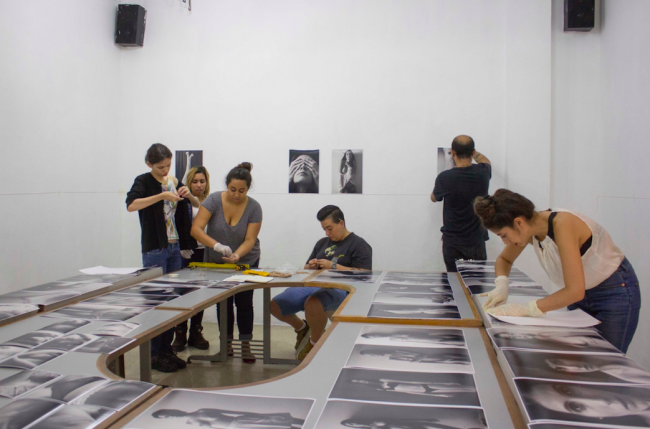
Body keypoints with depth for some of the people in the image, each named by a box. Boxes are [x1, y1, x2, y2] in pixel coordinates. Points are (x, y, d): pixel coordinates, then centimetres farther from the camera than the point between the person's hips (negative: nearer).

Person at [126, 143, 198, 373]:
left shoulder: (175, 181, 10)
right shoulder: (143, 181, -6)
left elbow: (197, 205, 18)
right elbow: (131, 205, -25)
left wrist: (189, 195, -4)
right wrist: (162, 195, -29)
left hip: (175, 247, 6)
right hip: (154, 248, -6)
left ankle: (167, 349, 20)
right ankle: (155, 354, 7)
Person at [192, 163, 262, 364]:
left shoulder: (254, 207, -17)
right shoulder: (214, 200, -19)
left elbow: (250, 240, -19)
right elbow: (196, 229, -27)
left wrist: (237, 255, -39)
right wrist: (216, 245, -42)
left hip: (246, 262, -1)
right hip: (216, 262, 1)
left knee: (244, 302, -2)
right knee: (223, 301, 8)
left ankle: (245, 345, 10)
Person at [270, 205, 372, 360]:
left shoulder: (359, 245, 5)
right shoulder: (322, 243, 26)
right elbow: (306, 269, 32)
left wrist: (334, 266, -12)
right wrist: (311, 266, 6)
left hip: (340, 289, -7)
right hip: (312, 285, 7)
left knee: (312, 303, -41)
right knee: (274, 305, -12)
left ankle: (315, 343, -11)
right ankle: (301, 327, 19)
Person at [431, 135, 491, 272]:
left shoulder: (444, 178, -15)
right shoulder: (482, 173, -8)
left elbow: (434, 198, 8)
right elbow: (485, 160, 20)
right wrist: (470, 151, 36)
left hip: (452, 241, -2)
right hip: (476, 241, 2)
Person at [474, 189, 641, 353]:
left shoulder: (562, 224, -31)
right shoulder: (529, 228, -10)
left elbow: (575, 291, -36)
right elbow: (504, 259, 9)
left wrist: (526, 309, -35)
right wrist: (501, 284, -12)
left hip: (615, 292, -7)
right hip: (581, 296, 7)